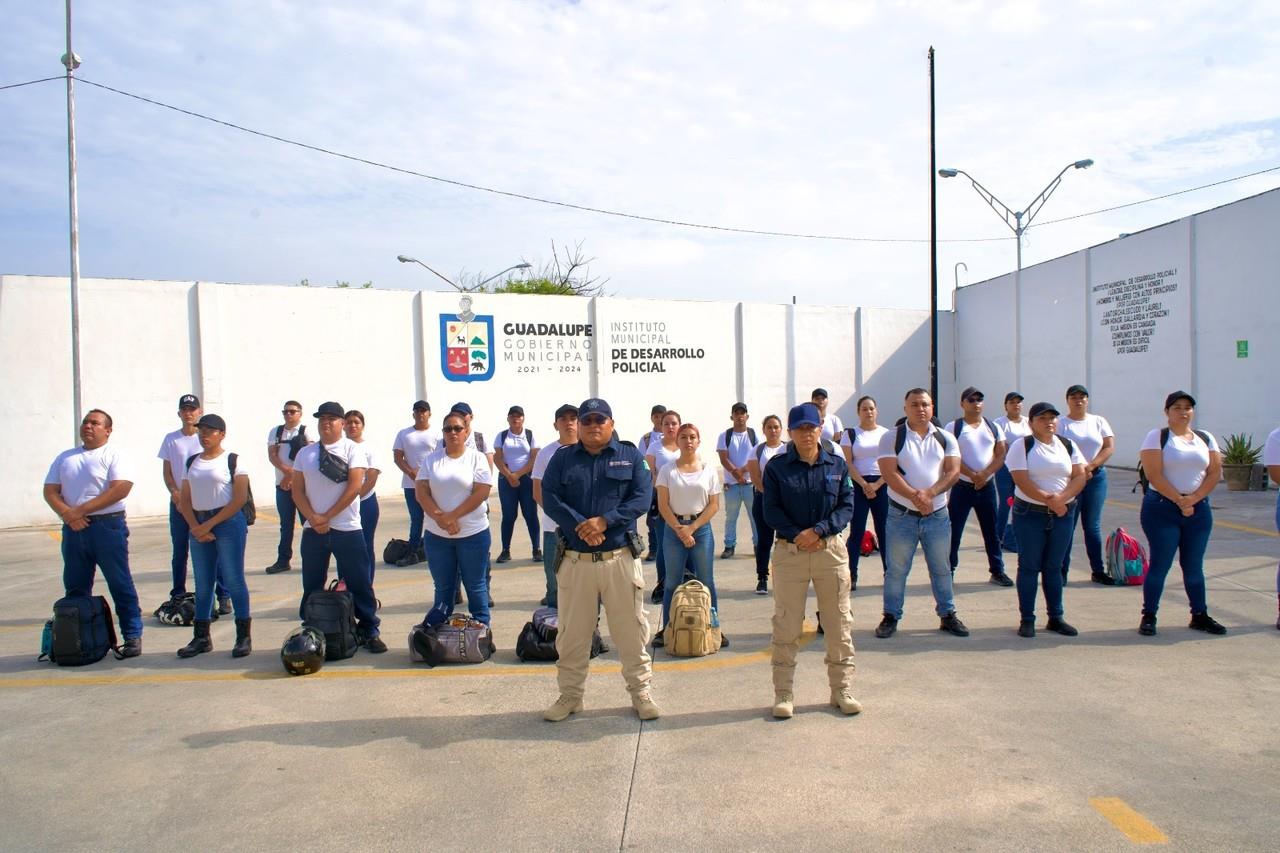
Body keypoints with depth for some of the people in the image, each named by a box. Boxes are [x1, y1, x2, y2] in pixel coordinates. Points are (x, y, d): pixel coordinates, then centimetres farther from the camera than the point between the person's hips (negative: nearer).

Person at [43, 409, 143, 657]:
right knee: (75, 589, 13)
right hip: (73, 529, 6)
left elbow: (121, 488, -15)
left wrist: (81, 510, -16)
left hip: (108, 526, -5)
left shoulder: (114, 456, -1)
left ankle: (132, 636, 3)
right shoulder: (65, 458, 15)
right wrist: (67, 514, -10)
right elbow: (50, 491, 9)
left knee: (120, 585, -2)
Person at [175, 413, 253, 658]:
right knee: (202, 583, 11)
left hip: (229, 522, -5)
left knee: (233, 580, -3)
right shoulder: (191, 462, 12)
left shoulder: (233, 460, -4)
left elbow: (240, 498, -10)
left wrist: (210, 524, -12)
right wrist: (195, 527, -6)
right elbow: (184, 500, 10)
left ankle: (244, 636, 5)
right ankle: (201, 637, 20)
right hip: (199, 525, 5)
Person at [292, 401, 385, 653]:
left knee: (359, 583, 1)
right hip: (313, 530, 3)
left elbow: (354, 487, -10)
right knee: (312, 586, 11)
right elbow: (297, 490, 5)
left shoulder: (352, 450, -1)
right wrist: (313, 518, -10)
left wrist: (327, 516, -12)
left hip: (347, 528, -3)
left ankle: (369, 632, 12)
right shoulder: (305, 453, 9)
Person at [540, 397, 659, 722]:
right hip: (575, 560, 1)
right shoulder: (562, 458, 7)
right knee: (572, 633, 11)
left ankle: (641, 691, 23)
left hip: (621, 558, -1)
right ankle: (570, 695, 26)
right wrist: (580, 527, -19)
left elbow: (642, 498, -7)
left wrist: (605, 521, -18)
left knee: (632, 629, 7)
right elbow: (549, 499, -5)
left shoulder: (630, 455, 4)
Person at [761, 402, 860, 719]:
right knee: (786, 626, 2)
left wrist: (818, 531, -15)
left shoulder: (837, 464, 5)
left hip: (831, 550, 2)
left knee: (840, 623, 7)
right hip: (789, 552, -1)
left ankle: (842, 690, 21)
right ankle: (784, 694, 13)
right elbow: (771, 510, -3)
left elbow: (847, 506, 0)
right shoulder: (776, 466, 0)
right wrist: (797, 535, -16)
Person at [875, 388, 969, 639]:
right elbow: (889, 473, -11)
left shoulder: (945, 438, 6)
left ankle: (947, 615, 25)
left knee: (941, 568, 12)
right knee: (896, 570, 5)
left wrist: (929, 493, -17)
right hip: (901, 515, -2)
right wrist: (914, 496, -22)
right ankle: (891, 617, 16)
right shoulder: (892, 437, -2)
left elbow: (953, 471, -2)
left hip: (937, 515, 3)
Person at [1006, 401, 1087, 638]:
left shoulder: (1068, 445, 9)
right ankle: (1027, 619, 8)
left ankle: (1056, 617, 20)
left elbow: (1080, 477, 0)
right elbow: (1021, 481, -14)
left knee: (1054, 567, 11)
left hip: (1063, 514, 4)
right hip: (1030, 513, -4)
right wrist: (1048, 500, -19)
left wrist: (1061, 498, -16)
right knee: (1029, 566, 2)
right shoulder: (1022, 445, -4)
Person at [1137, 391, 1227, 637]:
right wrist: (1180, 501, -14)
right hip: (1162, 508, -4)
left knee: (1194, 565, 10)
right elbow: (1154, 475, -12)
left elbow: (1215, 472, 3)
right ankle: (1148, 616, 5)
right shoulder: (1156, 437, -4)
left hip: (1199, 509, 4)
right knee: (1160, 564, -3)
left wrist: (1193, 499, -10)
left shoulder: (1206, 438, 10)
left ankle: (1200, 615, 21)